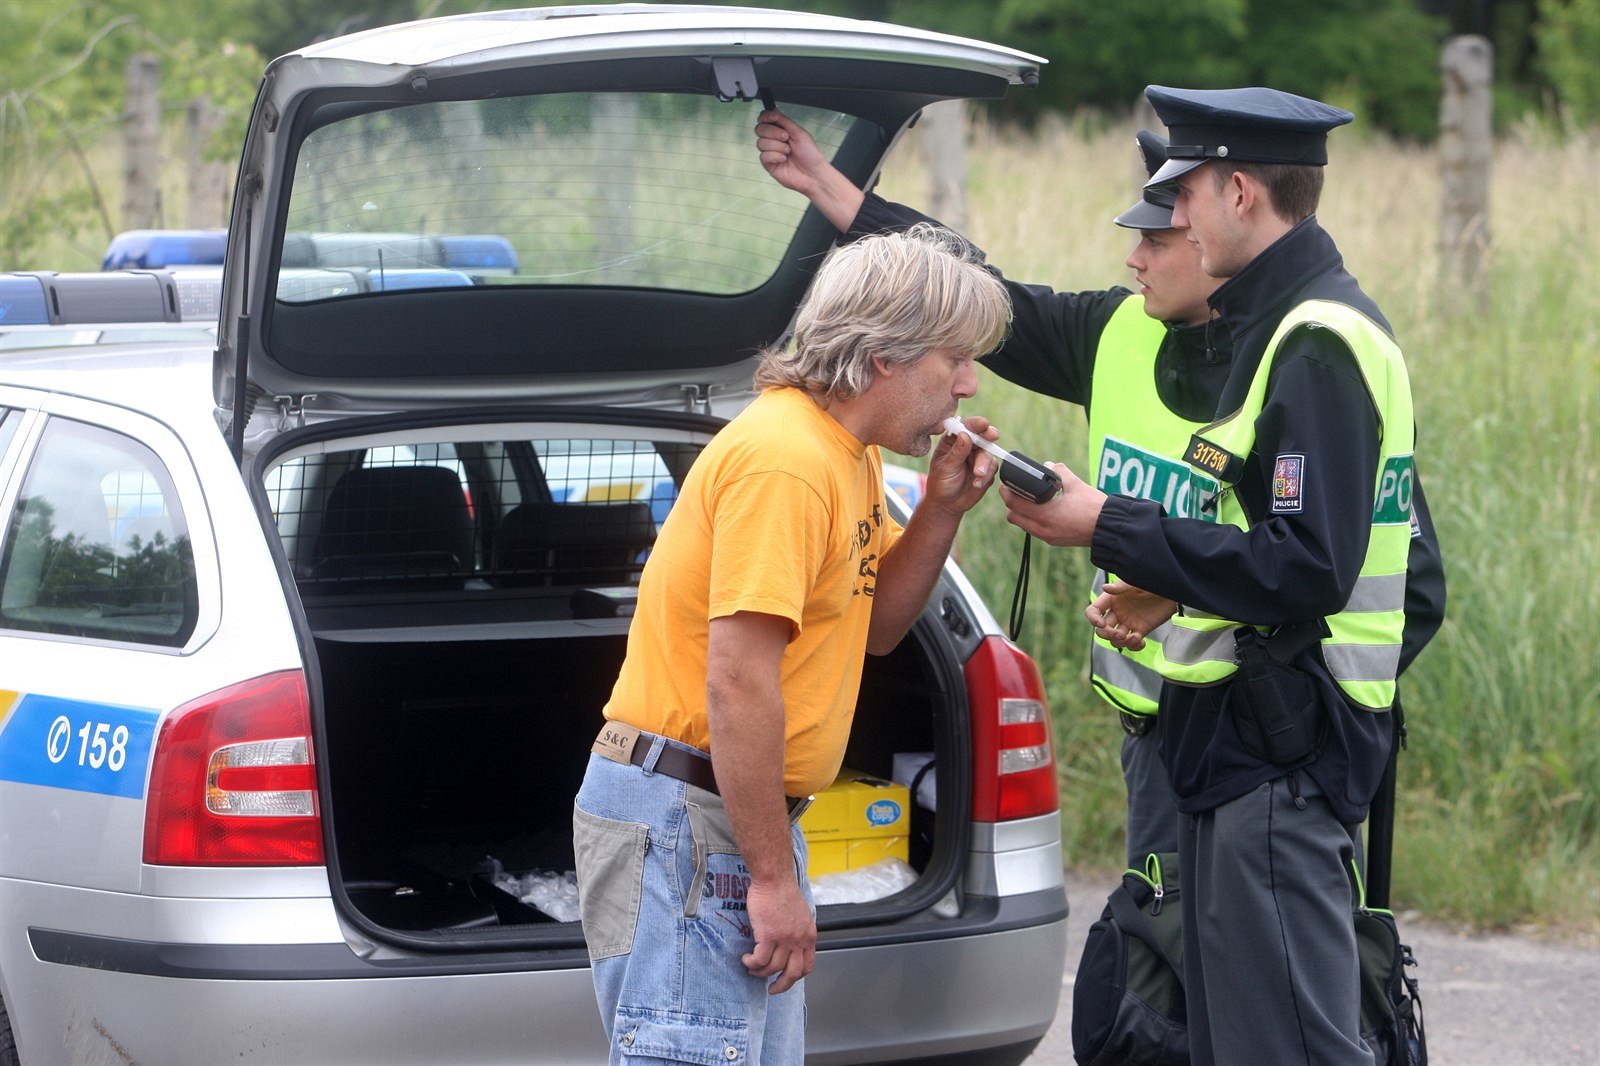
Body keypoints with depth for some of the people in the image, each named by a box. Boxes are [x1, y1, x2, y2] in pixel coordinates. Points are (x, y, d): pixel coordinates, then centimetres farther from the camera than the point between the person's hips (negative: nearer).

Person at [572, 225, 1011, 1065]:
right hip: (679, 814, -10)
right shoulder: (785, 460, -20)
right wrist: (775, 878, -22)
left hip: (743, 809, 10)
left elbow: (872, 623, 22)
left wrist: (940, 512, 5)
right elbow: (738, 682, -24)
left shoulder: (848, 453, 11)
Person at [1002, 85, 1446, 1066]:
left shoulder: (1319, 342, -16)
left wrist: (1110, 528, -18)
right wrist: (1164, 597, 9)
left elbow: (1305, 571, -23)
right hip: (1243, 736, 11)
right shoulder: (1282, 325, 16)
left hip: (1283, 753, -11)